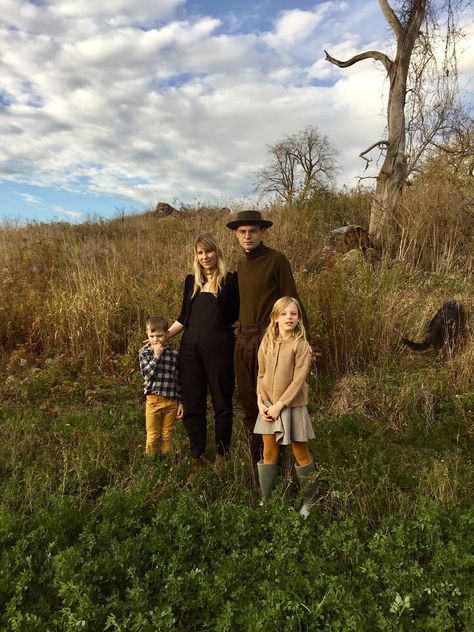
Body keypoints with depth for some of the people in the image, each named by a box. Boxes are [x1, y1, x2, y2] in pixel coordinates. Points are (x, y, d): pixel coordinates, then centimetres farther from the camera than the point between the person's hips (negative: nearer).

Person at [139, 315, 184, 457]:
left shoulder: (174, 354, 1)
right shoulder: (144, 353, -1)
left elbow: (178, 380, 5)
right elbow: (147, 374, -15)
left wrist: (181, 402, 4)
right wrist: (156, 356, -17)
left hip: (172, 402, 1)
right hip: (154, 400, -1)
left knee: (166, 436, 14)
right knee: (153, 437, 10)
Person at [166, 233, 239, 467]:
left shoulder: (230, 280, 1)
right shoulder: (191, 281, 14)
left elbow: (240, 314, -1)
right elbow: (184, 317, 16)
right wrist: (163, 336, 10)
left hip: (219, 347, -4)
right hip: (190, 348, 5)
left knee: (222, 401, 8)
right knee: (192, 402, 10)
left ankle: (221, 454, 25)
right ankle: (197, 455, 25)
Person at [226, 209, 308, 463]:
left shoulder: (276, 260, -8)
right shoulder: (240, 264, 12)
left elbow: (290, 301, -10)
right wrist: (241, 329, 14)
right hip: (243, 338, 7)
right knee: (247, 400, 13)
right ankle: (256, 460, 30)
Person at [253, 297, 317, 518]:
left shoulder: (301, 345, -11)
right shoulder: (266, 343, 3)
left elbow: (298, 380, -15)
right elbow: (261, 375, 5)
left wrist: (280, 405, -16)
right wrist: (260, 402, -6)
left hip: (292, 406, -4)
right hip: (268, 406, 4)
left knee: (300, 453, 9)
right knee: (269, 453, 11)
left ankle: (309, 501, 27)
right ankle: (264, 500, 26)